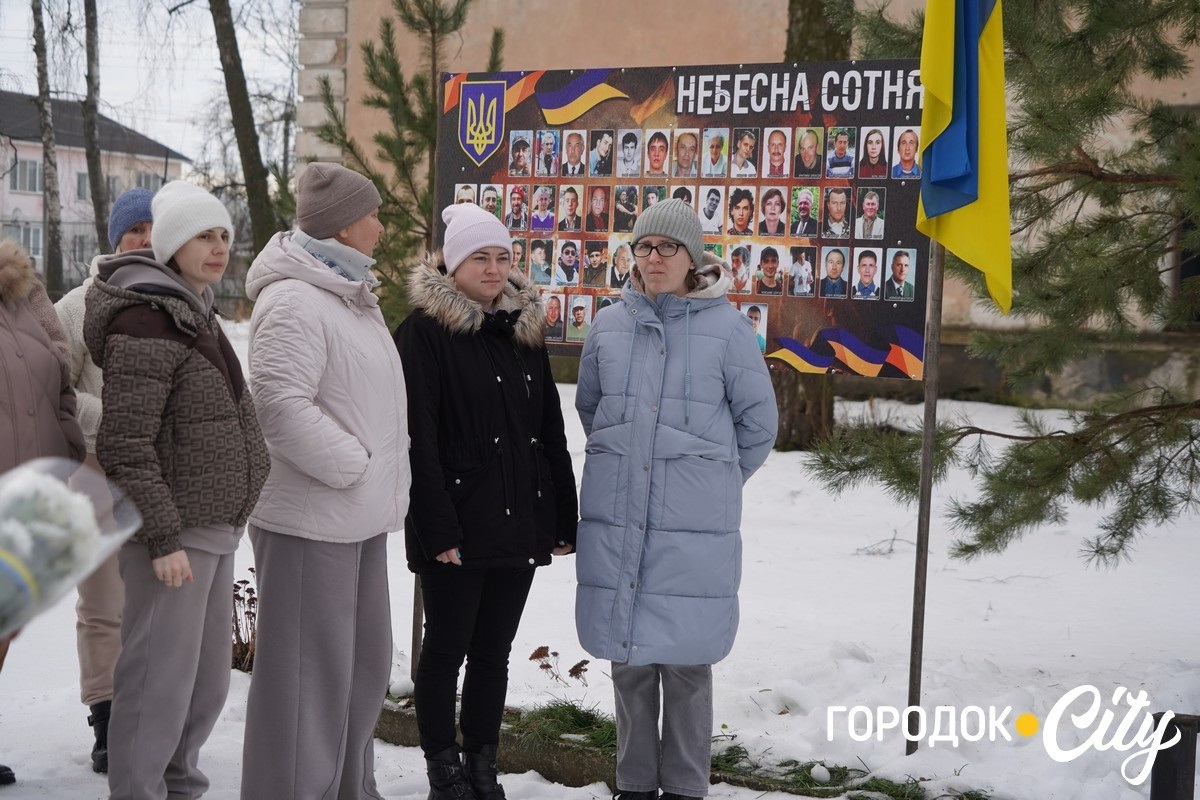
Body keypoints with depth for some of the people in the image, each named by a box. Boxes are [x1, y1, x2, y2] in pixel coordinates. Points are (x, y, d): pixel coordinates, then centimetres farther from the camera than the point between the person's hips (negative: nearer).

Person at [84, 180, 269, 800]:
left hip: (214, 528, 10)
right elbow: (125, 445, -19)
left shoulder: (194, 314, 15)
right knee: (160, 683, -4)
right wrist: (164, 537, -22)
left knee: (208, 679, 17)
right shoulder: (145, 321, -15)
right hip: (175, 532, -10)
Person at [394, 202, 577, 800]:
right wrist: (438, 527, -18)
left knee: (493, 651, 12)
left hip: (519, 522, 5)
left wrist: (564, 517, 8)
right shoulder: (425, 330, -5)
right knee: (448, 648, 5)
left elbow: (551, 432, 13)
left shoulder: (526, 329, 12)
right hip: (458, 525, -5)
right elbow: (419, 438, -12)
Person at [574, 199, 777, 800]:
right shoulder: (609, 325, 7)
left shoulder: (726, 327, -3)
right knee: (627, 655, 10)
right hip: (616, 518, 3)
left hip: (694, 524, -3)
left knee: (686, 658, 1)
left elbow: (758, 420, 5)